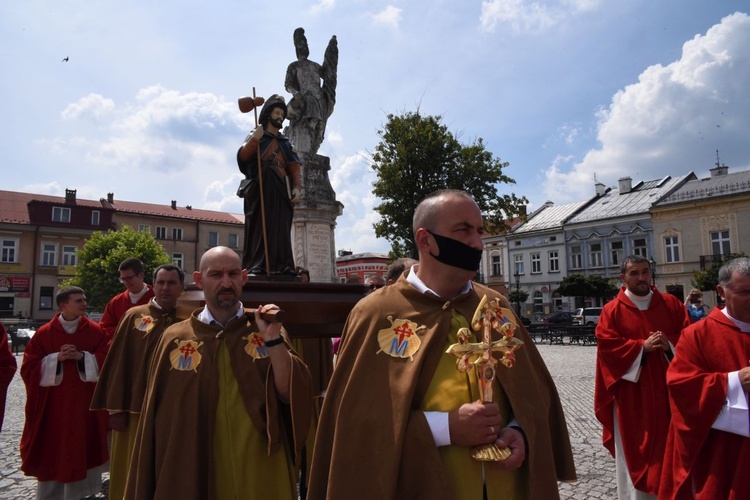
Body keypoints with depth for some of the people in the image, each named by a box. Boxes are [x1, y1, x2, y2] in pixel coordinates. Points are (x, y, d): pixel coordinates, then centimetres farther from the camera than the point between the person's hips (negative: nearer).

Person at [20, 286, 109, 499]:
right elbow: (29, 367, -3)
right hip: (53, 403, 0)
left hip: (85, 402, 0)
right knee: (52, 452, 6)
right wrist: (56, 358, -17)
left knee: (83, 449, 8)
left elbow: (105, 361, -4)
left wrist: (82, 357, -17)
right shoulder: (44, 333, -1)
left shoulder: (95, 331, 0)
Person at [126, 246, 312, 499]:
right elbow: (157, 422, 1)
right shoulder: (175, 339, -4)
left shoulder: (265, 328, -3)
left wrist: (273, 339, -23)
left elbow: (290, 395, -12)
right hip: (192, 473, 0)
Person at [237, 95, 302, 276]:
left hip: (280, 191, 4)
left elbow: (294, 167, 10)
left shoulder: (285, 143, 22)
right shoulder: (256, 136, 12)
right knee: (259, 227, -10)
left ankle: (283, 267, -3)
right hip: (260, 189, -3)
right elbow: (242, 156, -5)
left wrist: (297, 187, -5)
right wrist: (254, 139, -18)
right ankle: (255, 267, -13)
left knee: (281, 229, -1)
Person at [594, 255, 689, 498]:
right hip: (632, 394, -3)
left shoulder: (671, 303, 6)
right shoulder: (612, 310, -4)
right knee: (635, 447, 4)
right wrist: (642, 347, -19)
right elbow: (607, 346, -11)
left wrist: (670, 344, -16)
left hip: (669, 389, 3)